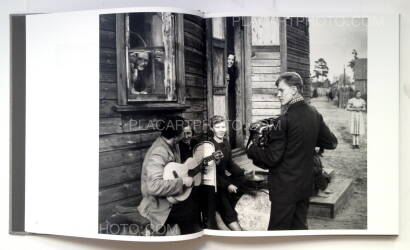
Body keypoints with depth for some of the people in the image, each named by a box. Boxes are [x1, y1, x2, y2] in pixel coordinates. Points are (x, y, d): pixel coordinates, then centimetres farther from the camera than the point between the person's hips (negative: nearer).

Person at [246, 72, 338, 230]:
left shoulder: (286, 119, -21)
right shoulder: (314, 114, 0)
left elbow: (272, 157, -20)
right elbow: (332, 143, 12)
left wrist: (251, 149, -4)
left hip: (285, 188, -7)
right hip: (306, 185, 7)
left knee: (278, 229, 5)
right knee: (300, 226, 19)